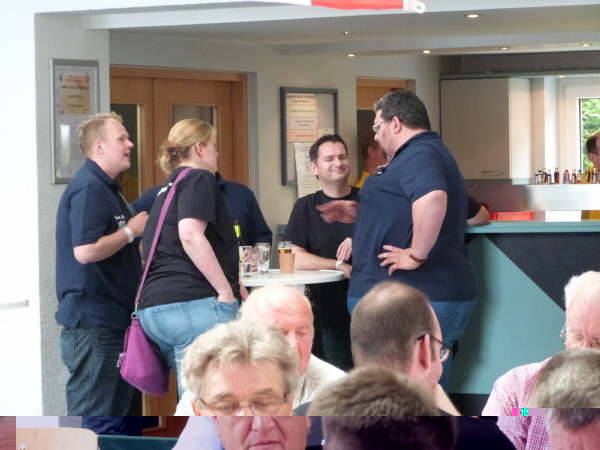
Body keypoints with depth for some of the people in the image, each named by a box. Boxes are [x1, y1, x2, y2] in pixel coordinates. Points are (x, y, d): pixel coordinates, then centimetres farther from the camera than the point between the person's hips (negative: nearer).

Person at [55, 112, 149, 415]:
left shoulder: (106, 188, 17)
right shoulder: (88, 188, -15)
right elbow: (85, 250, -26)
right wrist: (131, 232, -14)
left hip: (114, 320, 11)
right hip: (91, 324, -11)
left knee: (117, 410, 15)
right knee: (90, 415, -8)